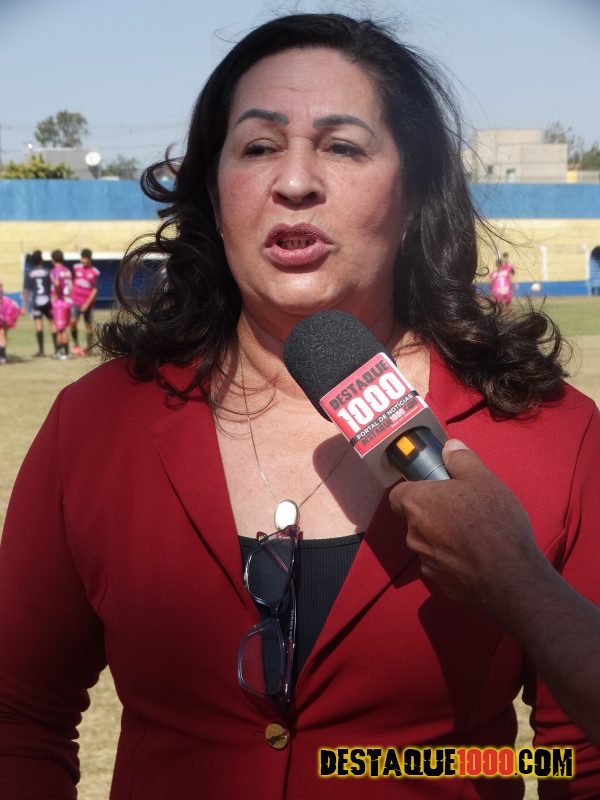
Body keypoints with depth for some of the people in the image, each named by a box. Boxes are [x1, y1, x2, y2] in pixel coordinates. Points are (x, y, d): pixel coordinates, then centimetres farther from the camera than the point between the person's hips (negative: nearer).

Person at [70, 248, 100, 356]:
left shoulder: (95, 272, -4)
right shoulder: (76, 267, 5)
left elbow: (95, 290, -6)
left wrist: (87, 303, -13)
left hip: (88, 302, -1)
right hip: (76, 301, 1)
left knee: (89, 324, 5)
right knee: (73, 321, -16)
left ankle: (89, 347, 17)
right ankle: (76, 345, -2)